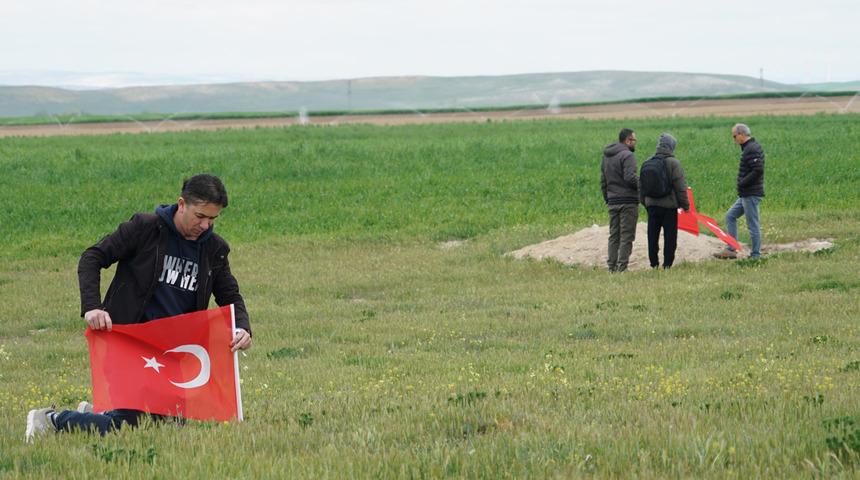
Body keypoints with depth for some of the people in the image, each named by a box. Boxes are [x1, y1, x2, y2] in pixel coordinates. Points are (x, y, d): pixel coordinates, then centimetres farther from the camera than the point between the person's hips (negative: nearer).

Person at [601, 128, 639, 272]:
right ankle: (621, 266, -9)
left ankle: (612, 265, 10)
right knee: (626, 236, -5)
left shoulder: (607, 156, 15)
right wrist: (642, 186, -6)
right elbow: (630, 177, -22)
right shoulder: (627, 155, -12)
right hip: (628, 201, -8)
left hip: (612, 201, 8)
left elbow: (603, 181, 17)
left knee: (614, 236, 12)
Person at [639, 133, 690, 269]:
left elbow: (641, 185, 10)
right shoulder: (673, 163, -11)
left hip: (651, 205, 4)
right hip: (669, 205, -4)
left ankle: (654, 263, 14)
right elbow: (680, 187, -11)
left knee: (652, 237, 11)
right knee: (670, 237, 3)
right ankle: (667, 264, 1)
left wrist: (644, 202, 20)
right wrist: (685, 205, -2)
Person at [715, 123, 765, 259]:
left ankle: (755, 255, 3)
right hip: (745, 194, 11)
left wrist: (742, 183, -18)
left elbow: (758, 170, -25)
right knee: (730, 216, 15)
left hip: (751, 194, -11)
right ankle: (731, 250, 15)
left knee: (753, 224, -4)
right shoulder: (748, 148, 15)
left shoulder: (752, 149, -16)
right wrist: (742, 183, 9)